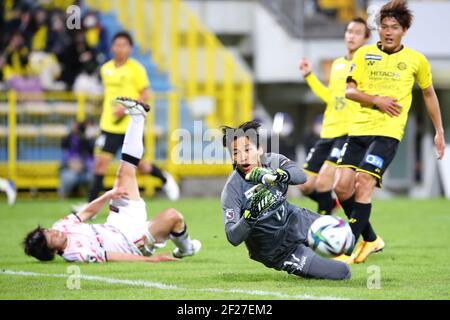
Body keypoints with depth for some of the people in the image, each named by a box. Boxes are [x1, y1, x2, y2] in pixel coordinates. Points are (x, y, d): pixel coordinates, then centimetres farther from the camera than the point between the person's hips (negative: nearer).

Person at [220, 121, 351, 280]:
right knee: (342, 273, -9)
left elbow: (301, 176, -33)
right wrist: (251, 215, -50)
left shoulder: (272, 161, -14)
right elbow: (233, 238, -33)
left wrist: (277, 175, -52)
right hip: (277, 251, -5)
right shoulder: (232, 189, -27)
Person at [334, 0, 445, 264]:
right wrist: (376, 100, -13)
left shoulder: (416, 60, 5)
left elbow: (429, 94, 18)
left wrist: (439, 132, 19)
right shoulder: (364, 54, 7)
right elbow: (349, 90, 4)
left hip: (389, 132, -4)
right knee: (342, 187, -4)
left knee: (363, 185, -19)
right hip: (359, 129, 4)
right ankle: (371, 240, 17)